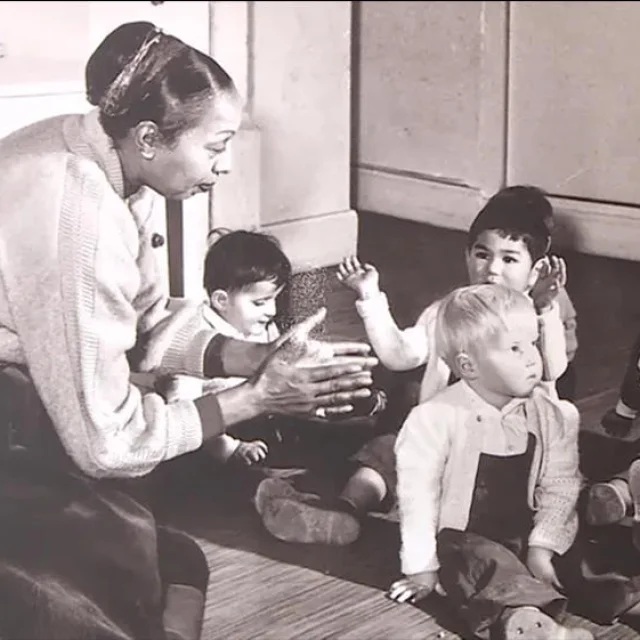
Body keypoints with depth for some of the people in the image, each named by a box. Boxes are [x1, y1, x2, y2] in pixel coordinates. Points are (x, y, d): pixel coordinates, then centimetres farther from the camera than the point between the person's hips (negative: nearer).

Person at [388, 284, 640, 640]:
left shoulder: (552, 413, -4)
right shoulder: (436, 420, -15)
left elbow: (560, 486, -2)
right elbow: (418, 496, -11)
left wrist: (543, 544, -13)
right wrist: (421, 568, -9)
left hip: (526, 534, 6)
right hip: (464, 539, -6)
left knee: (576, 555, -15)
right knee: (487, 564, -33)